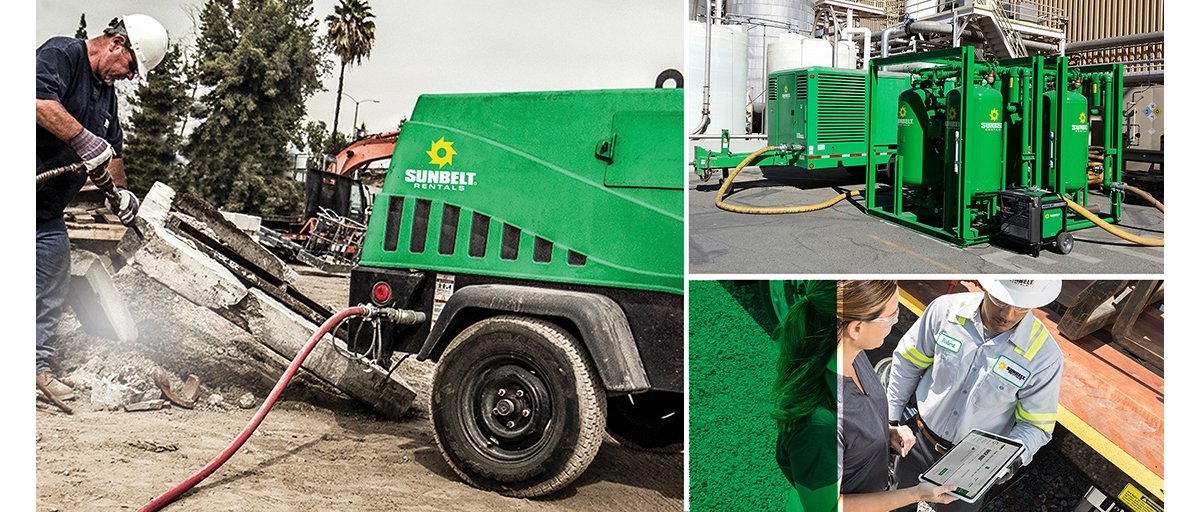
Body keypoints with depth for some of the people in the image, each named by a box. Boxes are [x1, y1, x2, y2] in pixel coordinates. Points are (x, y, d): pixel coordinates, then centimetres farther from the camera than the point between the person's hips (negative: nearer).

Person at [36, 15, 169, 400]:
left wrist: (119, 190, 15)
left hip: (49, 213, 9)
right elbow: (40, 101, -30)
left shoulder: (107, 94, 17)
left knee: (54, 289, 11)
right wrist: (85, 139, -33)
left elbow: (111, 150, 26)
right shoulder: (61, 54, -10)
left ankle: (39, 366, 21)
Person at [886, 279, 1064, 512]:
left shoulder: (1045, 357, -26)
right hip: (918, 440, 2)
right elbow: (908, 362, -5)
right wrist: (892, 416, 1)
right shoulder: (946, 309, -23)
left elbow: (1035, 424, -12)